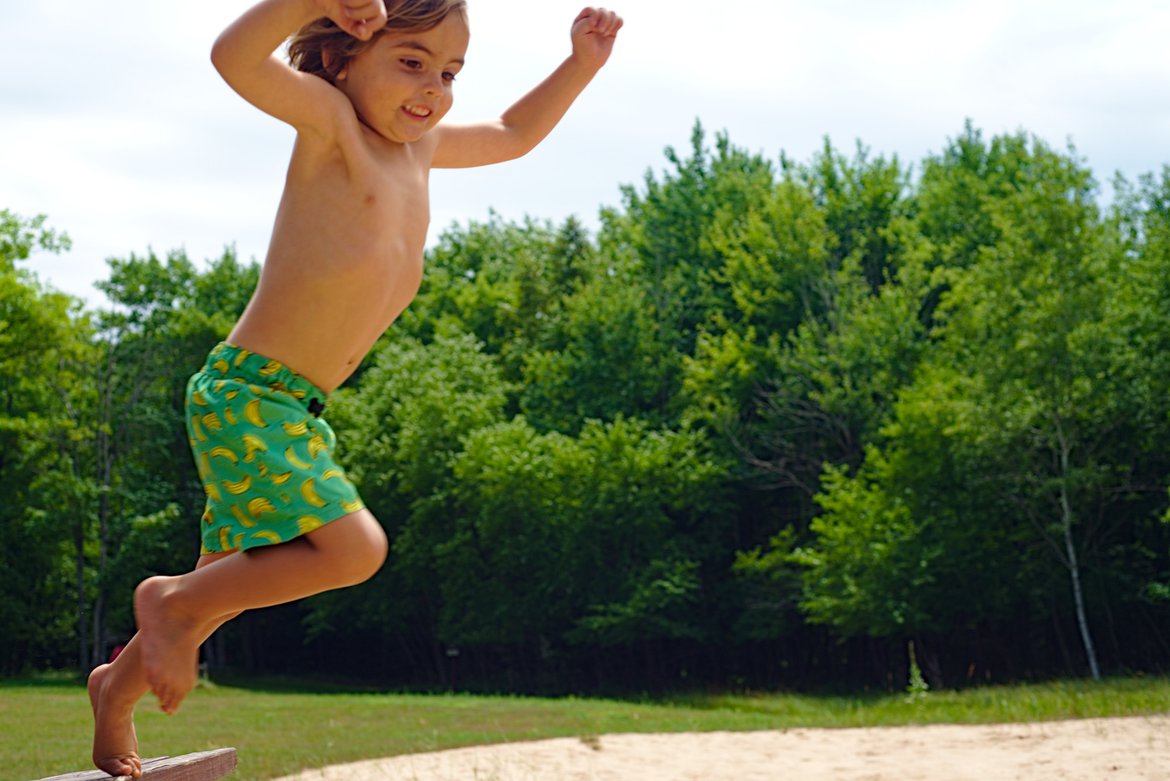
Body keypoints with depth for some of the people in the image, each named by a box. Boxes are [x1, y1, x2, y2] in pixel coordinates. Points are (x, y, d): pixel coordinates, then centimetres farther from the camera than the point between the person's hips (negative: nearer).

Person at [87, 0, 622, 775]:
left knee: (236, 581, 19)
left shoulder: (420, 144, 11)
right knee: (353, 549, -19)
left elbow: (515, 134, 30)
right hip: (245, 392, -9)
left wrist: (582, 63, 17)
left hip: (297, 411, 9)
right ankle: (170, 599, 0)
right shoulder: (329, 118, -11)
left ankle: (121, 684, 41)